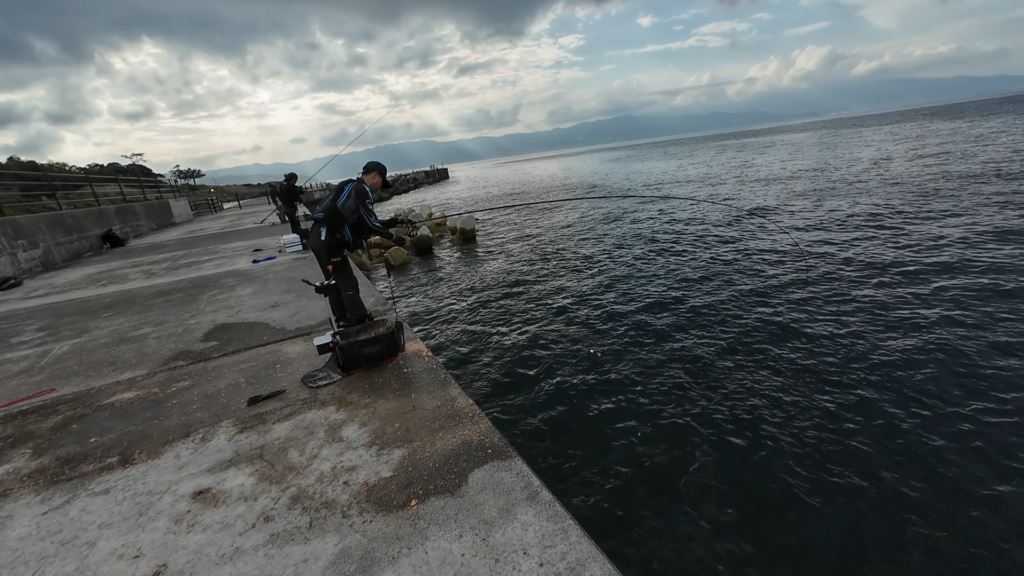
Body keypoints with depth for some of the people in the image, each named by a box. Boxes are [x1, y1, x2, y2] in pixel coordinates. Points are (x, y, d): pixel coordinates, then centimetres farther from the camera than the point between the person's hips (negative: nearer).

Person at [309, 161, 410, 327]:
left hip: (320, 238, 10)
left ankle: (343, 320, 26)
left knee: (335, 282, 17)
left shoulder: (351, 188, 23)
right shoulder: (361, 190, -7)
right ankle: (361, 321, 0)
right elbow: (370, 225, -12)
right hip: (328, 240, -10)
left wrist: (396, 221, 20)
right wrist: (393, 237, 0)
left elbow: (365, 224, 21)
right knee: (348, 283, -5)